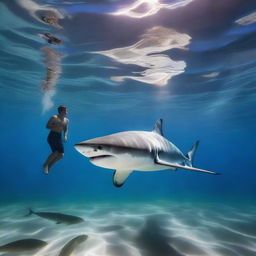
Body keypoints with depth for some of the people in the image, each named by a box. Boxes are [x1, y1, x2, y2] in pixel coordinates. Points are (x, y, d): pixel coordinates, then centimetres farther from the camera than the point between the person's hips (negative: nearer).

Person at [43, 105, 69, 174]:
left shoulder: (66, 120, 9)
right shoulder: (54, 118, -7)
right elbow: (47, 126, -8)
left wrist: (65, 136, -2)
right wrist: (56, 126, -19)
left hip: (59, 137, 6)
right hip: (52, 136, -6)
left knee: (61, 155, -1)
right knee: (55, 152, -20)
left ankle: (49, 166, 20)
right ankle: (45, 164, 6)